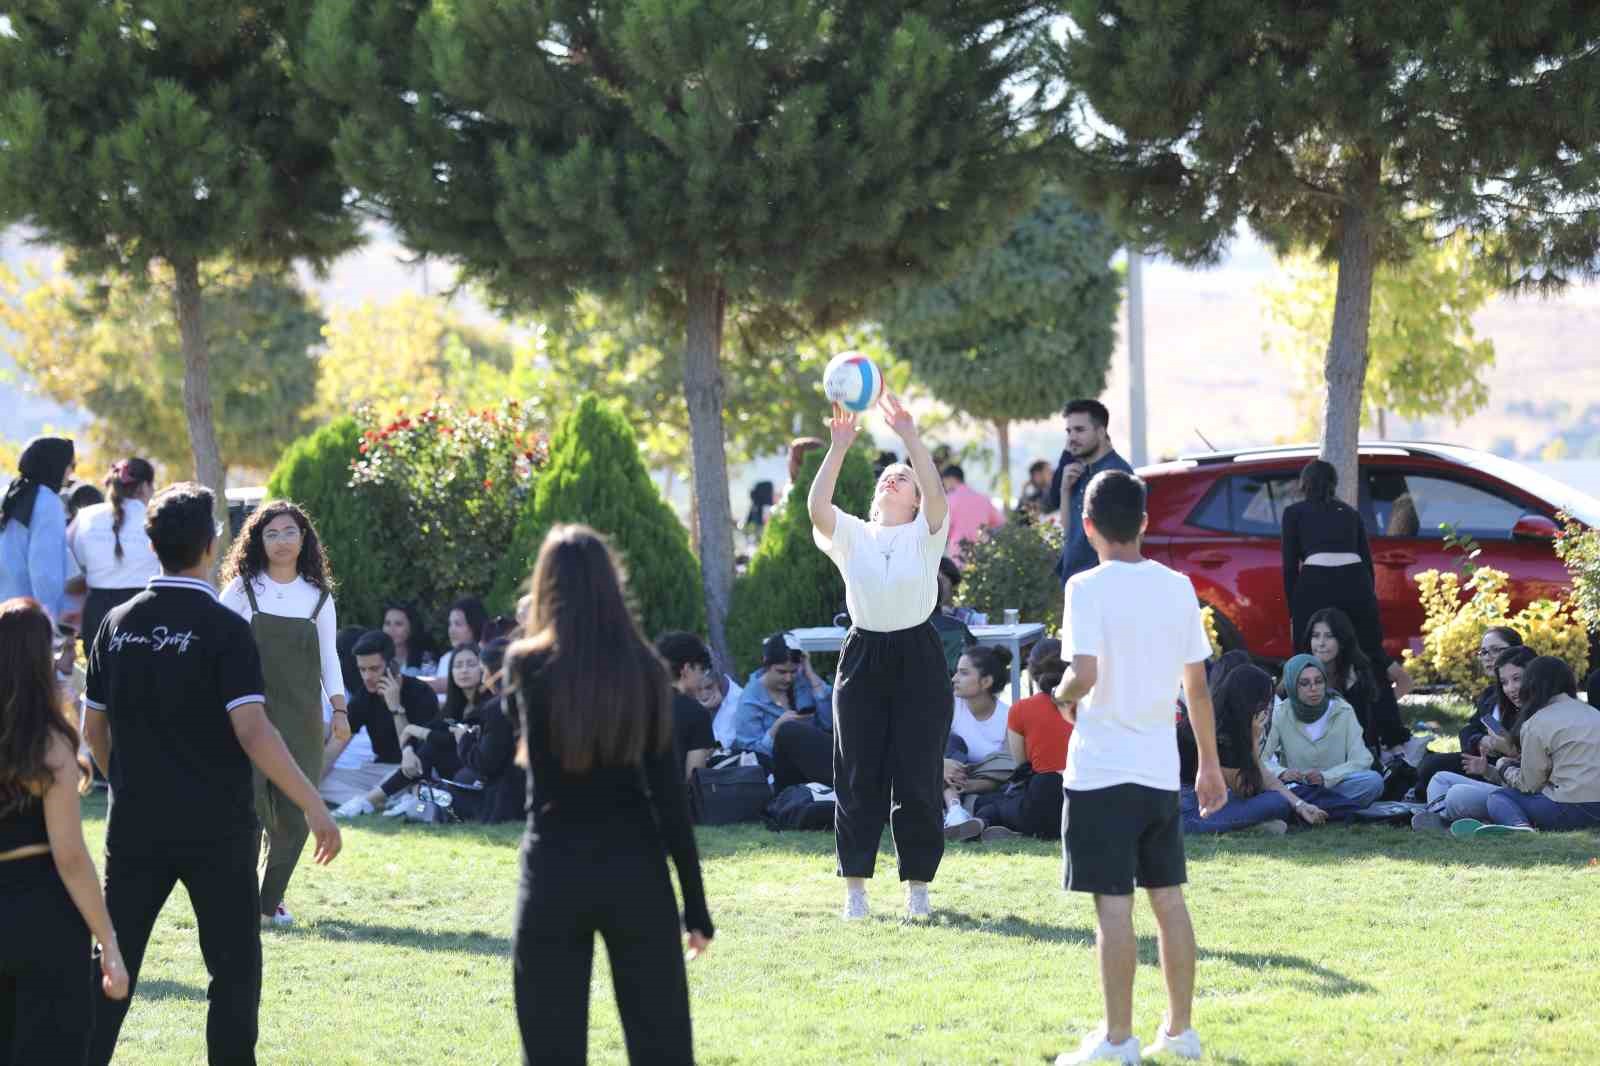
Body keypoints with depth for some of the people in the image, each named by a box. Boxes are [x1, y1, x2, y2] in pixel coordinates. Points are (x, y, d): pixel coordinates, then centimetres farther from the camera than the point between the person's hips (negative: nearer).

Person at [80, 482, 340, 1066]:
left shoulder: (118, 623, 4)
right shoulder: (224, 628, -11)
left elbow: (93, 726, 12)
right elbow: (251, 731, -19)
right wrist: (314, 807, -15)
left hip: (135, 825, 4)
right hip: (216, 829, -4)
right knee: (234, 967, 6)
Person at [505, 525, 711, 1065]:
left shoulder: (528, 667, -5)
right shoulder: (644, 669, -2)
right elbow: (669, 794, -2)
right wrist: (695, 904, 3)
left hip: (555, 872, -1)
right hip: (635, 868, 1)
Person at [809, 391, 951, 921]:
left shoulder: (925, 533, 3)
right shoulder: (851, 535, 6)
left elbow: (937, 493, -18)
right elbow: (817, 507, -13)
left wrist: (911, 438, -27)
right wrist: (839, 448, -23)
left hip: (918, 657, -2)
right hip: (863, 655, 2)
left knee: (918, 774, 0)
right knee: (858, 773, 2)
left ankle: (918, 887, 9)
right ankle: (855, 887, 8)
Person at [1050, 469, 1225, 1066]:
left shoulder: (1088, 588, -11)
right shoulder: (1177, 587, 5)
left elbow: (1085, 674, -22)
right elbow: (1197, 684, 8)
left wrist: (1064, 698, 0)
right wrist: (1209, 763, 16)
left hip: (1102, 770, -5)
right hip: (1160, 770, 5)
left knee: (1113, 904, -3)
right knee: (1168, 898, 12)